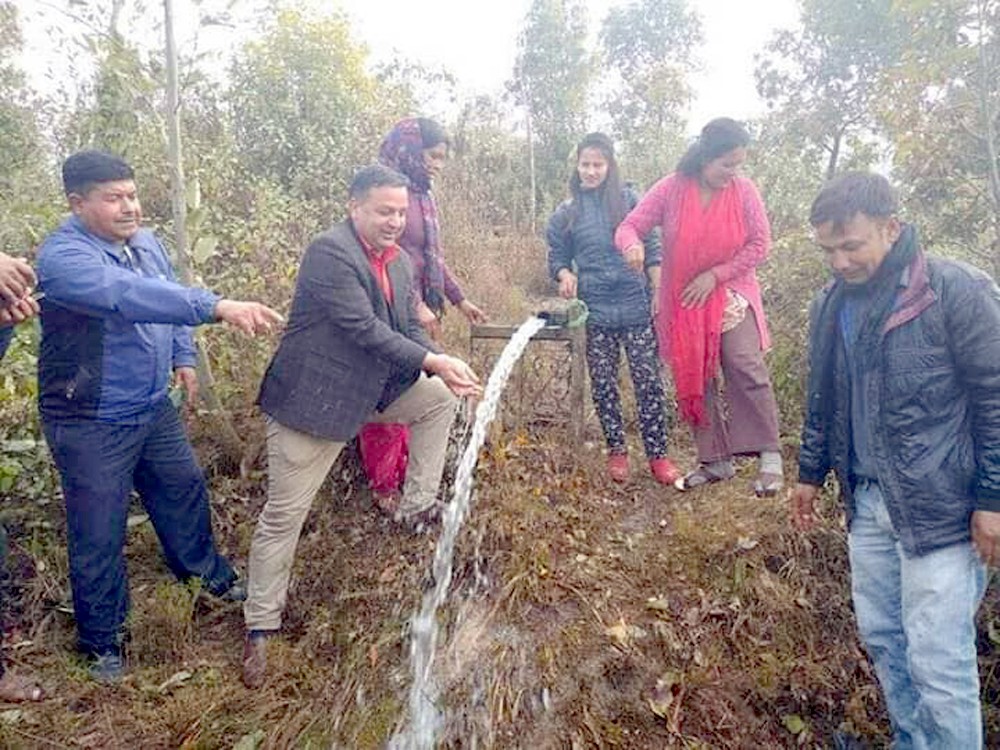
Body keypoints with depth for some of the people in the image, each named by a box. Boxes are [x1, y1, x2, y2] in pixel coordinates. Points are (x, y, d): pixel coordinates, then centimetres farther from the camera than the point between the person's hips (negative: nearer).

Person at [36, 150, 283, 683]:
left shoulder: (145, 242, 1)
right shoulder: (62, 257, -24)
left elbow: (167, 297, 18)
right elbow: (130, 295, -41)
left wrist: (183, 357, 8)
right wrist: (219, 307, -51)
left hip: (153, 409, 7)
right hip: (91, 424, -7)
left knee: (184, 492, 21)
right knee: (98, 535, 7)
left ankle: (212, 575, 45)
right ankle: (101, 640, 28)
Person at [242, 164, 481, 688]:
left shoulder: (398, 261, 5)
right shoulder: (329, 252, -20)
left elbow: (408, 327, 6)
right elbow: (364, 329, -26)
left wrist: (443, 366, -13)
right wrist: (433, 362, -26)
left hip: (373, 388, 8)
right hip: (313, 399, -8)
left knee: (440, 398, 11)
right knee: (284, 515, 0)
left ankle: (417, 507, 21)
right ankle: (260, 628, 16)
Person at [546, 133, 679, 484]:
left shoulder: (628, 199, 5)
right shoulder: (568, 211, 7)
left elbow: (651, 248, 7)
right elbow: (557, 256, 12)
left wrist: (660, 294, 1)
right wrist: (565, 274, -10)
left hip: (635, 306, -1)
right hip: (595, 310, 1)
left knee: (648, 380, -2)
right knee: (603, 385, 8)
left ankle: (657, 454, 9)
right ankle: (616, 451, 22)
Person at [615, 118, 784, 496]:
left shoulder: (744, 190, -5)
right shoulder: (670, 190, -8)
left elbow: (760, 244, -4)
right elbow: (628, 227, -8)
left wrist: (715, 274, -14)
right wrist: (632, 246, -32)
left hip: (731, 296, -1)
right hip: (683, 302, 1)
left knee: (746, 367, -19)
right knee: (695, 381, 7)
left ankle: (769, 456, -8)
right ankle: (716, 461, 20)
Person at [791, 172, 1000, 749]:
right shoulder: (830, 305, 6)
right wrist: (811, 474, 19)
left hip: (941, 507, -6)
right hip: (867, 501, 6)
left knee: (938, 660, -1)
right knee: (882, 638, 16)